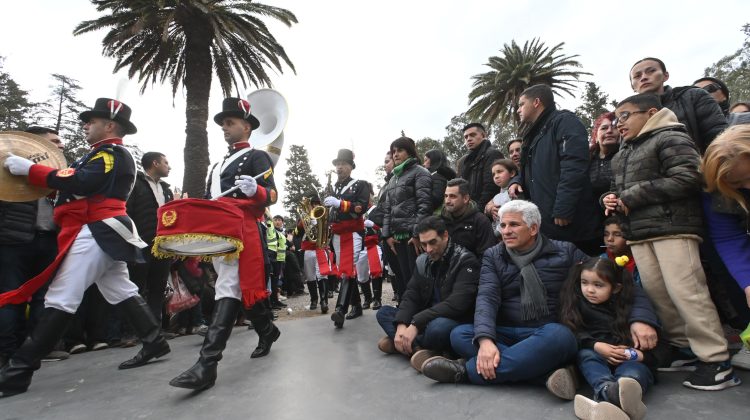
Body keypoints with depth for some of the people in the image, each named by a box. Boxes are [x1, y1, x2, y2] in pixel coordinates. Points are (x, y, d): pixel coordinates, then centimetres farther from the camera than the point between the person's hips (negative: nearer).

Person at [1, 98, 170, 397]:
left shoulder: (110, 153, -8)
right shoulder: (109, 154, 24)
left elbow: (80, 182, -24)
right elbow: (86, 189, 23)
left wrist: (29, 169, -19)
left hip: (96, 232, -11)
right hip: (104, 233, 11)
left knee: (60, 299, -8)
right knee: (122, 292, 10)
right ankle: (154, 342, 13)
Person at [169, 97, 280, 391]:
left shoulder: (256, 157, 2)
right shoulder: (217, 165, 26)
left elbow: (271, 195, -10)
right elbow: (207, 201, 27)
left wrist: (255, 190, -31)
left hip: (243, 230, -8)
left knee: (229, 289, -14)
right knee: (243, 286, 12)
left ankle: (206, 365, -17)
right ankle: (268, 331, 30)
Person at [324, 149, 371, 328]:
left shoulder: (360, 185, 2)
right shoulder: (333, 189, 19)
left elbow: (362, 208, -13)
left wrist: (340, 203, -21)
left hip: (353, 233, -6)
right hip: (336, 234, 7)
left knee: (347, 271, -17)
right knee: (344, 271, 9)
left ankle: (340, 310, -24)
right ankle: (356, 306, 20)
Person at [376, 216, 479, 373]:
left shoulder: (466, 261, -14)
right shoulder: (422, 261, 6)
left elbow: (456, 304, -26)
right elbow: (411, 296, 1)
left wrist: (415, 324, -29)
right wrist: (401, 325, -20)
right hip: (426, 322, 7)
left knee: (437, 327, -40)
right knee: (384, 312, -3)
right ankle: (419, 349, -24)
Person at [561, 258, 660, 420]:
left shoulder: (628, 305, 4)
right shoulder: (578, 303, 6)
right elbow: (574, 332, -3)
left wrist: (643, 354, -18)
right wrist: (596, 346, -20)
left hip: (630, 360, -1)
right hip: (597, 356, 1)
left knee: (634, 371, -33)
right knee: (586, 355, -31)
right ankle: (608, 391, -61)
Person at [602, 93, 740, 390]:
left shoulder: (670, 139, -3)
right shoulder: (623, 153, 22)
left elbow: (686, 179, -16)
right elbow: (619, 187, 30)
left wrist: (632, 197, -15)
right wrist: (611, 198, 5)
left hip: (671, 227, -8)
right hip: (638, 232, 8)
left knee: (685, 291, -10)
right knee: (656, 293, 7)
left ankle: (716, 361, 2)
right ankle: (683, 347, 21)